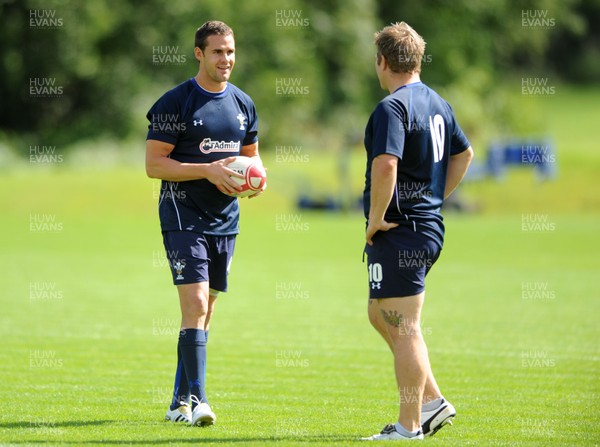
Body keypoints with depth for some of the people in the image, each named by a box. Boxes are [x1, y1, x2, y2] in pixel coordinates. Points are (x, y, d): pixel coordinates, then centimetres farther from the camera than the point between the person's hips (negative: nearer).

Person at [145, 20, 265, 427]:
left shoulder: (243, 104, 11)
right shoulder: (175, 103, -7)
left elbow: (251, 154, 23)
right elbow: (153, 165, -10)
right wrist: (207, 170, -20)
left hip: (225, 220, 6)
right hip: (183, 215, -6)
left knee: (205, 312, 9)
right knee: (195, 305, -16)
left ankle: (180, 401, 17)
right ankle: (196, 398, -19)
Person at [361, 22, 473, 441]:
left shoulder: (392, 108, -16)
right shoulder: (437, 103, 13)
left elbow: (386, 165, -29)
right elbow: (464, 154, 26)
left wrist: (376, 219, -18)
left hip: (399, 231, -9)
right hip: (430, 226, 9)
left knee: (404, 328, -4)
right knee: (380, 314, 20)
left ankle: (409, 425, 0)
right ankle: (432, 400, 19)